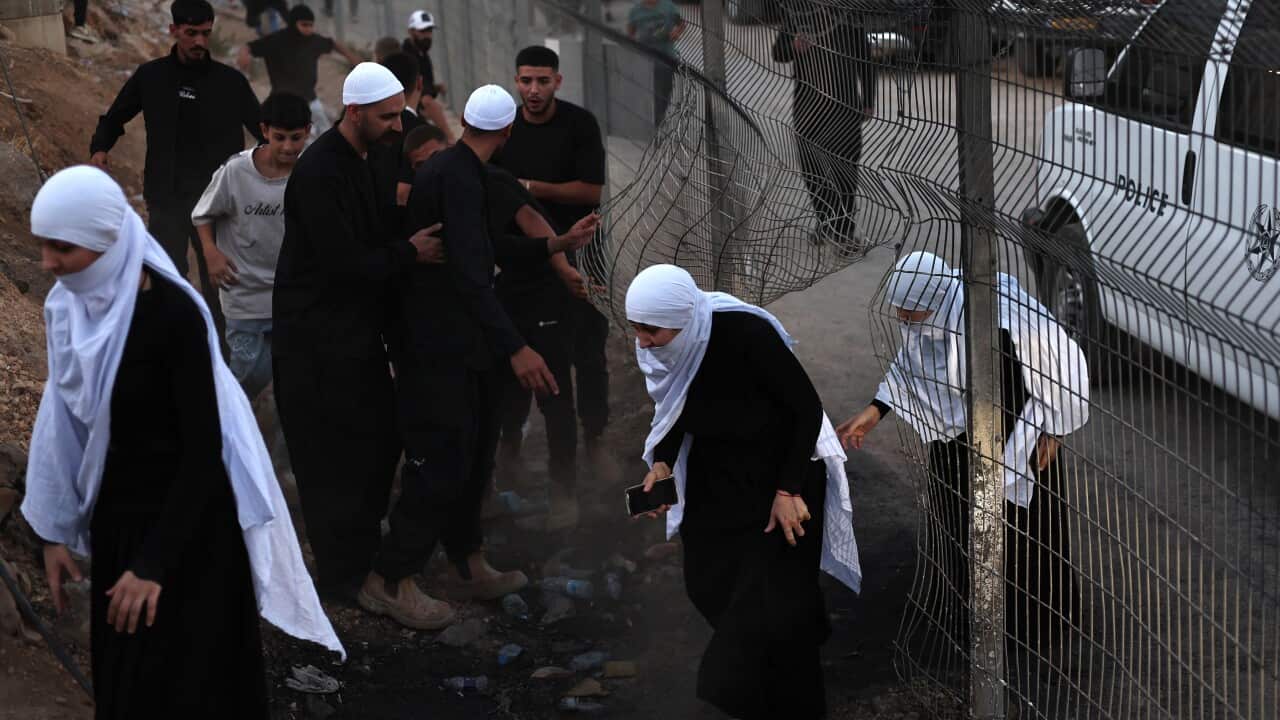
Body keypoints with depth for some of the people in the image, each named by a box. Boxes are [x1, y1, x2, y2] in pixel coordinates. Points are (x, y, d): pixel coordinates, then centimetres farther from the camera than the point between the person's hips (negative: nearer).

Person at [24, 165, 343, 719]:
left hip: (189, 522, -6)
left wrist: (154, 562, -20)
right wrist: (55, 529, 8)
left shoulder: (173, 313, -23)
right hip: (117, 517, 7)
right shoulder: (70, 305, -3)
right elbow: (67, 423, 7)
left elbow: (202, 447, -20)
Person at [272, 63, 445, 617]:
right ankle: (343, 577, 13)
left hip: (356, 329, 10)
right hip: (319, 337, -10)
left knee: (380, 439, 19)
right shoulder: (319, 173, -23)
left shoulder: (361, 161, 9)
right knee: (336, 456, 0)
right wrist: (410, 252, -18)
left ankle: (365, 546, 37)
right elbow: (344, 264, -26)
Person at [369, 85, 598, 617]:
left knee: (474, 455, 17)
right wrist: (515, 348, -34)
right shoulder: (457, 177, -21)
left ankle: (468, 568, 29)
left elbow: (485, 249, 19)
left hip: (458, 344, 10)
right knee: (441, 464, -5)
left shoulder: (451, 170, 12)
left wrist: (555, 245, 14)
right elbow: (469, 272, -29)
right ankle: (389, 582, 5)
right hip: (440, 349, -10)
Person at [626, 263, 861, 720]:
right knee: (711, 589, 7)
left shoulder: (746, 335, -33)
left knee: (771, 604, -5)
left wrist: (787, 491, -21)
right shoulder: (659, 349, -17)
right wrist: (661, 464, -15)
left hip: (780, 467, -5)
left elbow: (807, 407, -22)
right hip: (715, 476, 5)